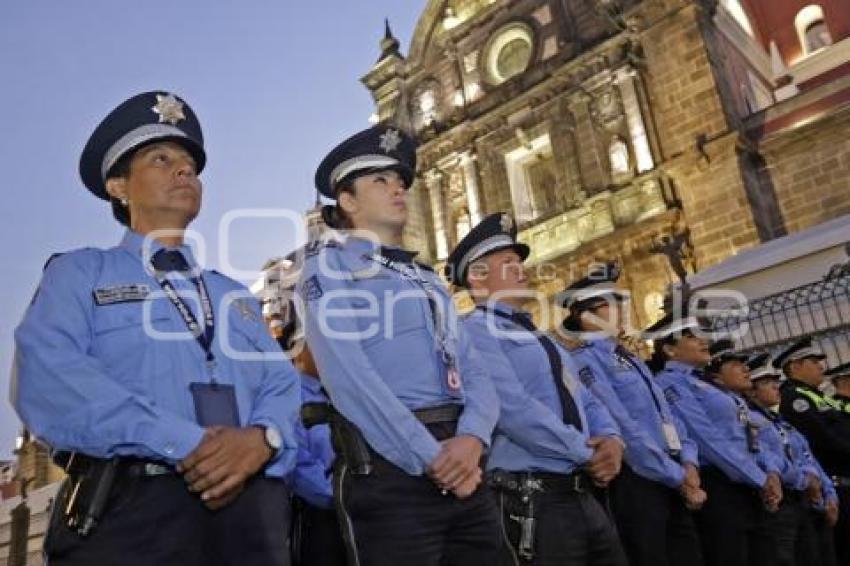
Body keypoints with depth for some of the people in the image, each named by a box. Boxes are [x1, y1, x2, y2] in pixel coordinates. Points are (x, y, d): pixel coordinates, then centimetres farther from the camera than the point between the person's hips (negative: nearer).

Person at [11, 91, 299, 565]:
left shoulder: (235, 294, 23)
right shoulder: (79, 273, 9)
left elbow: (281, 383, 10)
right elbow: (47, 378, -10)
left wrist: (262, 438, -14)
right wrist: (187, 444, -19)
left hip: (251, 507, 5)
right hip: (130, 508, -4)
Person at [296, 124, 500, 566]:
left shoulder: (430, 280, 22)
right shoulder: (329, 261, 2)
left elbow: (472, 371, 10)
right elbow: (347, 374, -12)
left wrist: (471, 438, -11)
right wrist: (431, 457, -17)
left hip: (462, 471, 6)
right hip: (388, 467, -6)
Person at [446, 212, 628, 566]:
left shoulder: (539, 337, 20)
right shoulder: (476, 331, -9)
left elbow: (587, 402, 18)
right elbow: (515, 410, -21)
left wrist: (611, 439, -3)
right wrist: (588, 453, -13)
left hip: (584, 496, 9)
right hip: (533, 503, -8)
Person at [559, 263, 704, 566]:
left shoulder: (629, 357, 19)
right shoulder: (585, 359, -10)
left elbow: (667, 414, 16)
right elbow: (623, 428, -17)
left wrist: (688, 463, -1)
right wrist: (677, 476, -14)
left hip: (673, 481, 9)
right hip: (638, 480, -8)